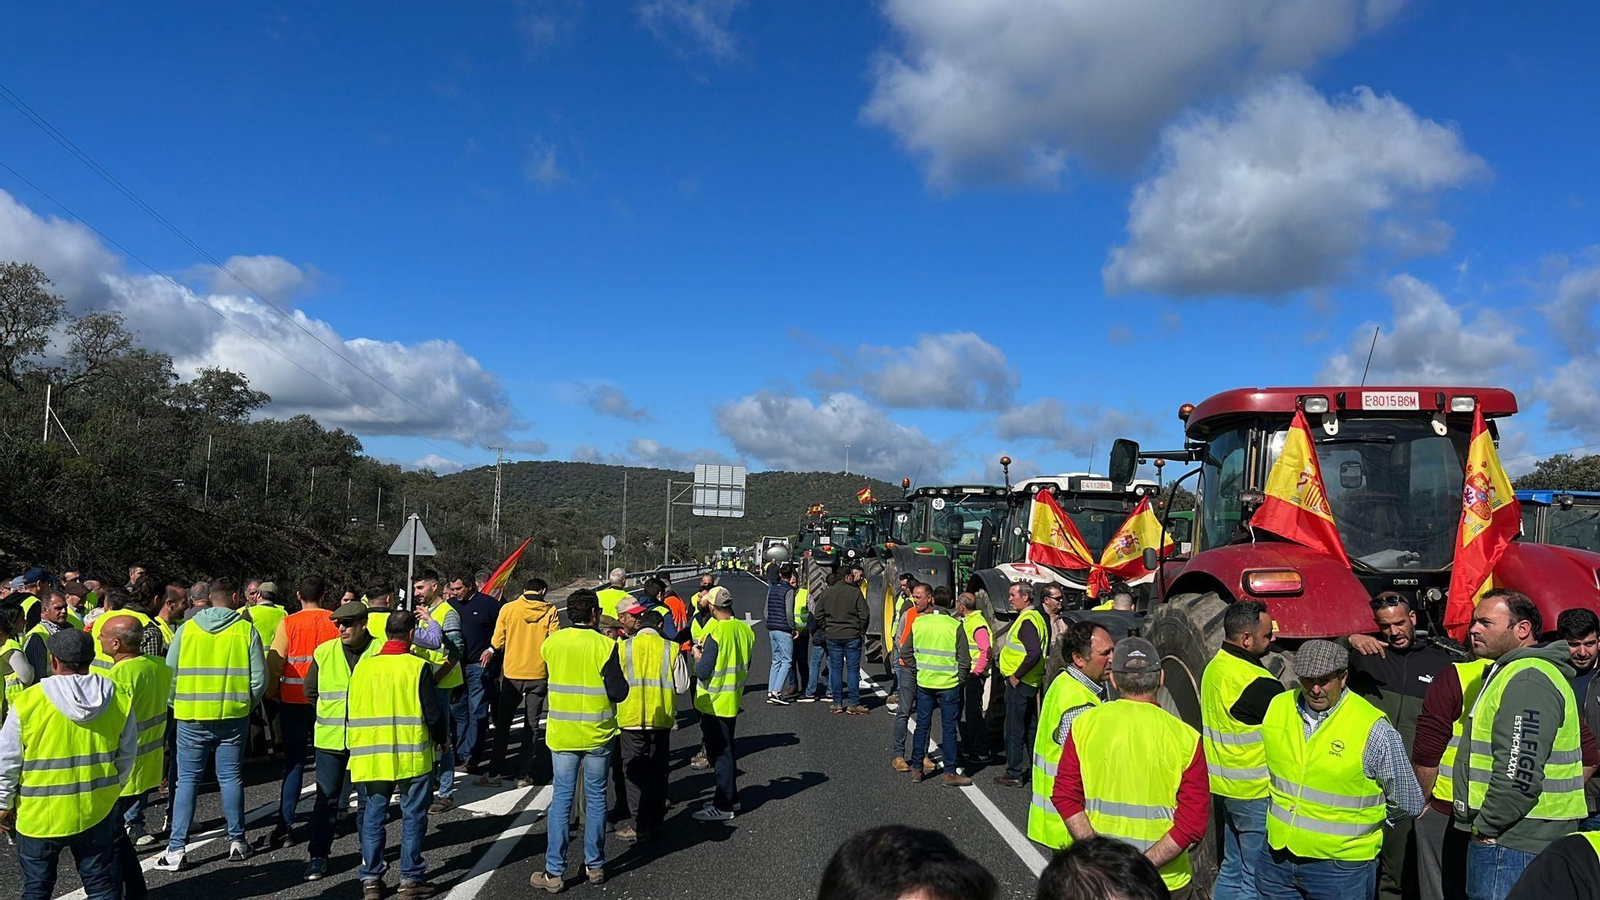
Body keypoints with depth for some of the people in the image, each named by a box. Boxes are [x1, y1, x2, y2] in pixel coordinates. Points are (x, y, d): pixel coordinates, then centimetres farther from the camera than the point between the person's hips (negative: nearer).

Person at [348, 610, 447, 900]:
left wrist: (355, 746, 23)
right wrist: (442, 738, 10)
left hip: (369, 757, 3)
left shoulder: (362, 667, 0)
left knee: (372, 818, 13)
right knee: (413, 818, 8)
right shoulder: (418, 667, -10)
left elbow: (350, 713, 8)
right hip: (412, 756, -3)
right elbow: (433, 712, -9)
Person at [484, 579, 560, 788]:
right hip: (539, 674, 0)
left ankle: (495, 772, 14)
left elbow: (497, 640, -1)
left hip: (512, 672, 0)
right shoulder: (550, 611, -5)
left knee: (503, 723, 13)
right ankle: (523, 774, 8)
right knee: (531, 725, 9)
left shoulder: (508, 608, -4)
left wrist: (491, 651, 21)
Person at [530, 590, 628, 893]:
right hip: (598, 735, -2)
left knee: (561, 800, 8)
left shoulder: (551, 642, -4)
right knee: (596, 799, 12)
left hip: (562, 734, 2)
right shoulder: (605, 645, -14)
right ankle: (595, 866, 21)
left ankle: (554, 873, 11)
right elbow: (618, 692, -15)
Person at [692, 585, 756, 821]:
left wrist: (698, 657, -3)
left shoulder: (716, 633, -23)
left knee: (720, 753, 1)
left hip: (715, 703, -8)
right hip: (733, 701, 8)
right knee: (727, 751, 20)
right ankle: (730, 797, 30)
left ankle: (723, 806, 8)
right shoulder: (745, 630, 1)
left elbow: (703, 673, -22)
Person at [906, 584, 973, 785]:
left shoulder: (918, 622, -1)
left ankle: (917, 769, 17)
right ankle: (950, 773, 9)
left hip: (924, 683, 3)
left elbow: (906, 652, 6)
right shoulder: (955, 625, -11)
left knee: (922, 725, 12)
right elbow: (964, 659, -10)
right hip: (949, 684, -3)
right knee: (949, 727, 5)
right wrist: (960, 679, 5)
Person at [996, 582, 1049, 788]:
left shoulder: (1027, 620, -19)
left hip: (1019, 683, -10)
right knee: (1030, 727, 19)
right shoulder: (1036, 616, 12)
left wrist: (1016, 675, -21)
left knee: (1014, 729, -2)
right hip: (1031, 682, 10)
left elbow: (1034, 653, -30)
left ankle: (1014, 775, 4)